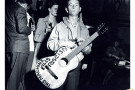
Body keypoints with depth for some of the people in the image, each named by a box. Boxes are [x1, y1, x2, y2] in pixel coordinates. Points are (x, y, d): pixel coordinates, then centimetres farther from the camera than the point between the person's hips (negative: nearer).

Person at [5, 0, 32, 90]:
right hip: (20, 46, -8)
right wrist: (30, 29, 0)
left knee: (9, 72, 15)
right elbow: (22, 29, -19)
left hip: (8, 45, 8)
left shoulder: (8, 8, 15)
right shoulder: (20, 10, -9)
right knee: (16, 74, -4)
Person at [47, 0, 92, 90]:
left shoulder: (84, 29, 8)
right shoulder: (59, 26, 1)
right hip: (59, 65, -2)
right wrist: (64, 43, -18)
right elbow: (49, 44, -4)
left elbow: (88, 50, 8)